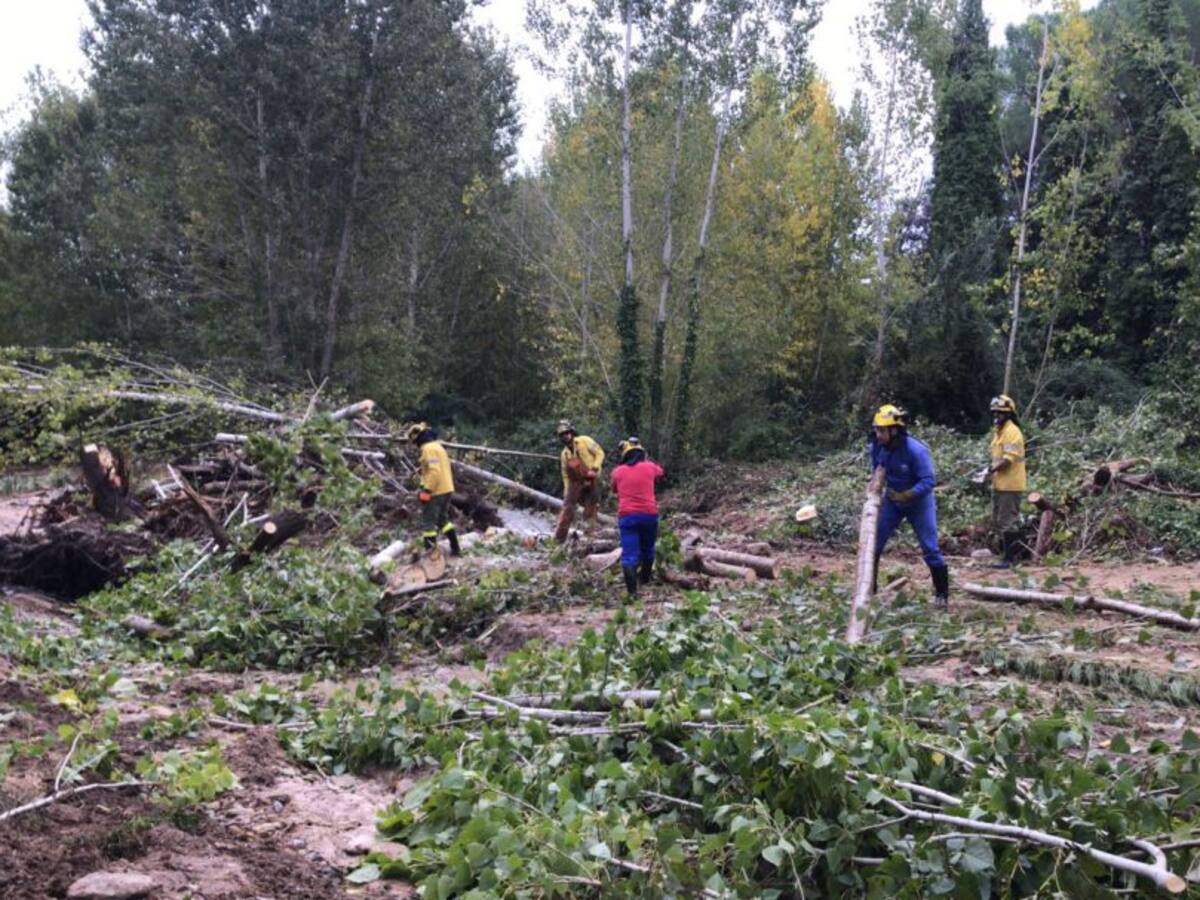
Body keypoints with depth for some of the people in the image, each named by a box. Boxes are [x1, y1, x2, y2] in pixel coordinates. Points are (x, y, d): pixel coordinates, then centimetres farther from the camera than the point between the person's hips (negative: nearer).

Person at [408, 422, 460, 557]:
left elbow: (434, 471, -24)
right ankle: (455, 548, 19)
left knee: (427, 522, -1)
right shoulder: (438, 446, 16)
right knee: (443, 520, 19)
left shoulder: (428, 448, -15)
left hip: (436, 492, -10)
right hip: (446, 489, 10)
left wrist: (427, 490, -22)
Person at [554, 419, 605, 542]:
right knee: (567, 509, -4)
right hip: (575, 483, 4)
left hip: (591, 481, -4)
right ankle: (558, 539, -3)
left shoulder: (584, 441, 0)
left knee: (591, 509, 0)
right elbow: (565, 474, 17)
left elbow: (600, 453, -4)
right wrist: (566, 491, 10)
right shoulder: (565, 453, 15)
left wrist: (595, 468, -16)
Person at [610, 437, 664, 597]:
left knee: (629, 554, -6)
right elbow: (660, 471, 30)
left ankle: (632, 590, -16)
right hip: (649, 514, 1)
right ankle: (645, 578, 41)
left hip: (627, 516, -1)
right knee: (647, 549, 23)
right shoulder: (649, 467, 5)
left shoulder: (617, 472, 5)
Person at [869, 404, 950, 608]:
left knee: (930, 548, -3)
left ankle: (942, 594, 11)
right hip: (893, 499, 5)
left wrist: (905, 495, -36)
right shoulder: (877, 446, -13)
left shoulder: (916, 450, -30)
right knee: (873, 542, 2)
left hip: (919, 502, -5)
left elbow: (928, 482, -27)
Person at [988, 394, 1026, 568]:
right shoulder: (997, 431, 15)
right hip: (999, 484, 10)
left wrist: (991, 470, -22)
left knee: (1008, 522, -7)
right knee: (997, 522, 15)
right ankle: (1005, 553, 24)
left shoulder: (1012, 432, -15)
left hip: (1010, 485, -10)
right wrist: (992, 471, 5)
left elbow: (1008, 459, -23)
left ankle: (1009, 558, -2)